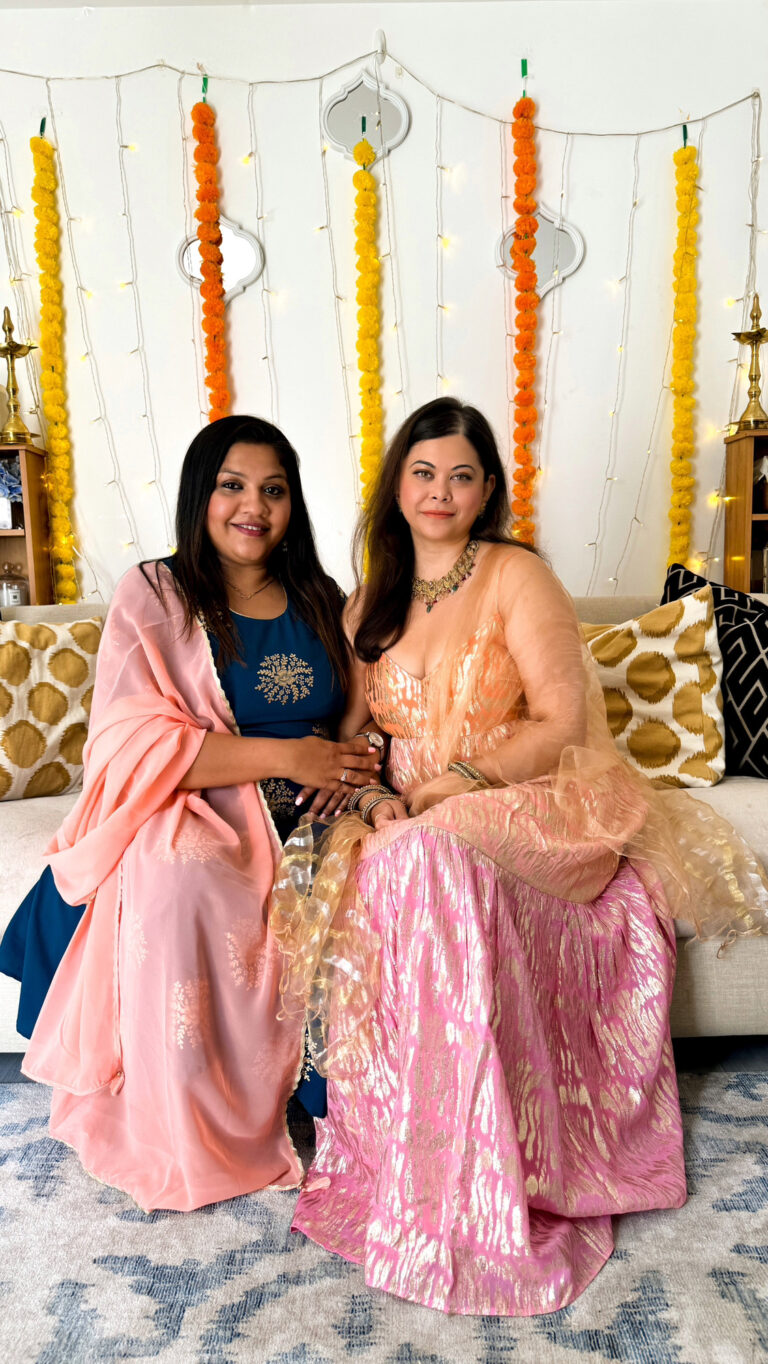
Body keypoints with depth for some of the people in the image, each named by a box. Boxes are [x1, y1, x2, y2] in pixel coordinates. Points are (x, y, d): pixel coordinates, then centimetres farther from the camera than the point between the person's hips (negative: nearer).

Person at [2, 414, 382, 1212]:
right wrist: (284, 756, -18)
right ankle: (188, 1143, -13)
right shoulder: (153, 596, -2)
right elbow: (130, 743, -12)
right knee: (180, 881, -35)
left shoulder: (320, 601, 13)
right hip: (193, 823, -3)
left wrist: (352, 767, -7)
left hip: (302, 821, 4)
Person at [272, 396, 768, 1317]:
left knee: (429, 860, -35)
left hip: (527, 809, -4)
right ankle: (389, 1158, -9)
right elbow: (350, 730, 12)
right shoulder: (370, 603, 15)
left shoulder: (516, 576, -2)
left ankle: (470, 1198, -22)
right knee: (332, 878, -25)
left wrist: (442, 789, -16)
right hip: (411, 822, 5)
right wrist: (373, 796, -10)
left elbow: (564, 720, -10)